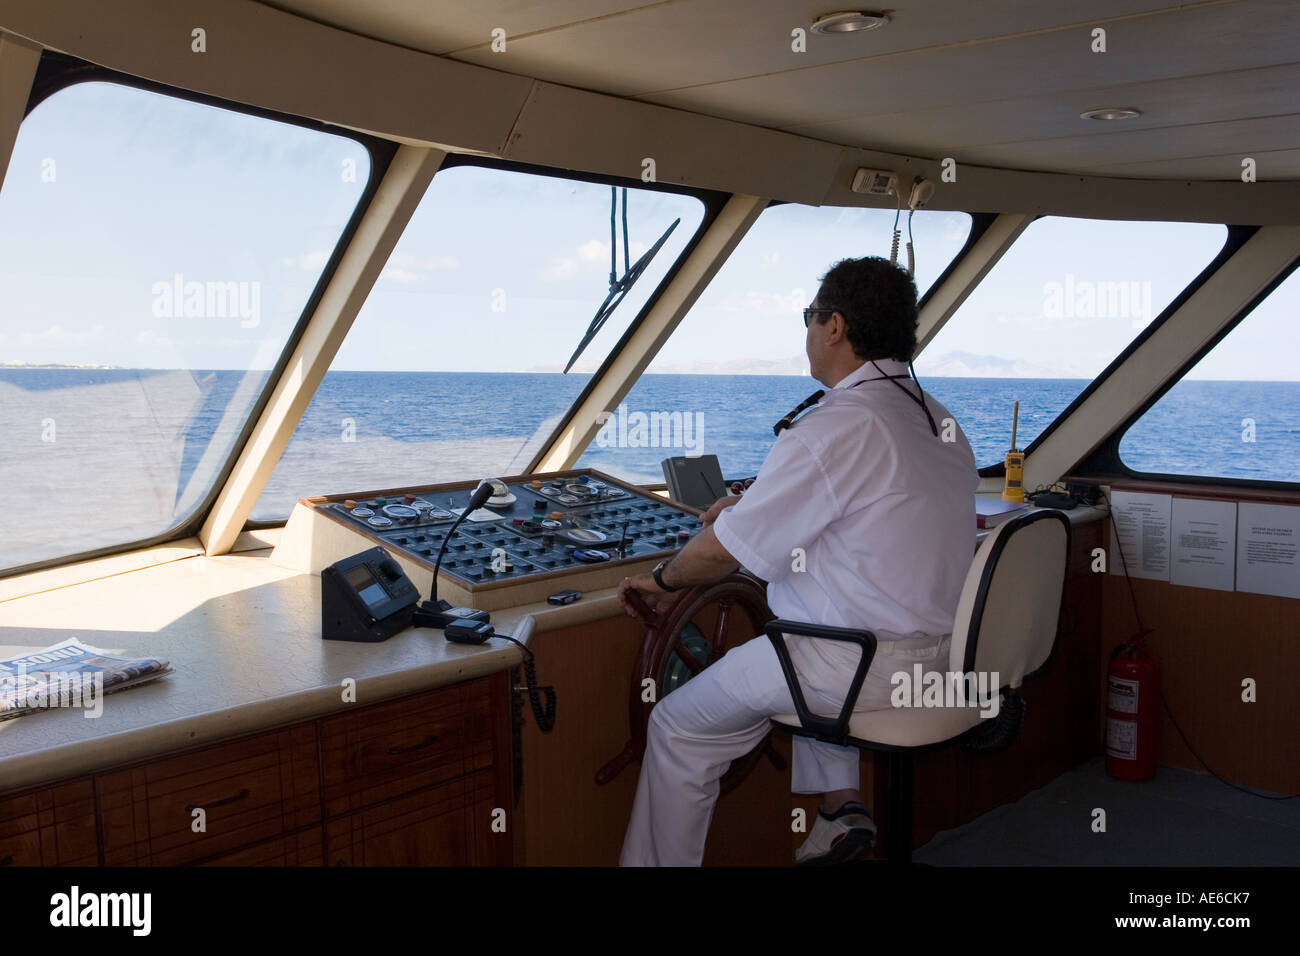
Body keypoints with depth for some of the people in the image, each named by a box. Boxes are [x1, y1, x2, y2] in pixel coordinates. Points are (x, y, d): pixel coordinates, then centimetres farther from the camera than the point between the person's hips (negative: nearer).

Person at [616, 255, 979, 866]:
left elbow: (724, 550, -16)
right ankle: (840, 805, 28)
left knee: (679, 726, 6)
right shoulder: (942, 423, 7)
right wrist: (753, 504, 22)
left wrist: (663, 580, 3)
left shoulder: (835, 428, -20)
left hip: (866, 667, -9)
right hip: (945, 652, 9)